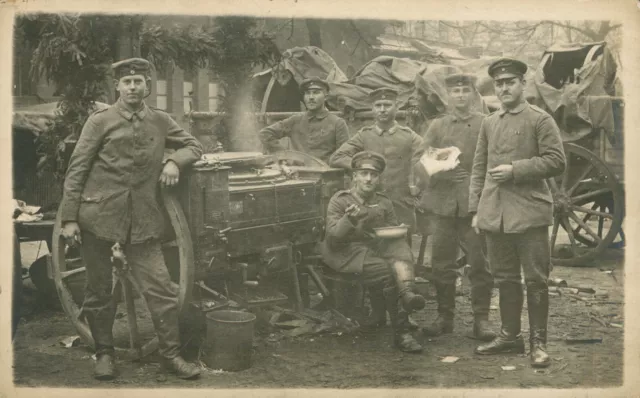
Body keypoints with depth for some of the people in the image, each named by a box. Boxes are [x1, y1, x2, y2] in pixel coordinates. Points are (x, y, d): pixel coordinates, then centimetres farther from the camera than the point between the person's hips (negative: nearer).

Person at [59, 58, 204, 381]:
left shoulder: (160, 121, 9)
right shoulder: (100, 121, 0)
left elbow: (194, 146, 18)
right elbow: (76, 170, -1)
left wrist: (174, 161, -5)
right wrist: (69, 218, -7)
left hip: (142, 220, 2)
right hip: (98, 216, -2)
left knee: (160, 288, -1)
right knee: (98, 290, 8)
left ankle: (171, 353, 14)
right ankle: (104, 353, 26)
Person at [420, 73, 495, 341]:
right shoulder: (437, 126, 12)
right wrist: (441, 172, -14)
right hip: (443, 202, 2)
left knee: (480, 263, 0)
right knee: (442, 263, 6)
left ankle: (481, 319, 10)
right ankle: (444, 316, 18)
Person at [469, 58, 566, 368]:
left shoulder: (540, 120, -1)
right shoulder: (489, 123, 14)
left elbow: (556, 161, -8)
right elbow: (479, 168, 14)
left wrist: (515, 170, -15)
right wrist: (475, 209, 8)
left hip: (529, 212, -5)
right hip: (495, 213, 5)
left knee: (535, 280, 0)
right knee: (505, 278, 12)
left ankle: (538, 342, 10)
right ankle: (510, 335, 24)